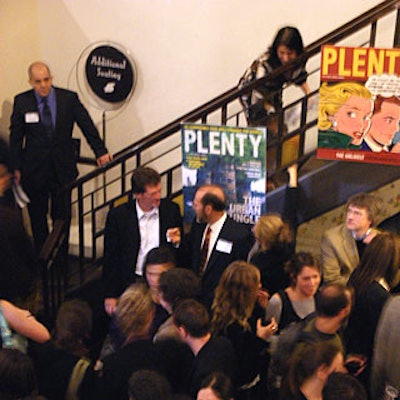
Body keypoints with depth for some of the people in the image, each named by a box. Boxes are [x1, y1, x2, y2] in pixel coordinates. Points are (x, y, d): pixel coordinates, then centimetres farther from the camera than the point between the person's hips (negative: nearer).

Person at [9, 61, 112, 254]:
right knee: (37, 217, 11)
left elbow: (87, 126, 3)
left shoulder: (69, 98, -4)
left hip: (62, 169, 0)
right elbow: (15, 137, 2)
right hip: (34, 170, 0)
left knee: (62, 216, 4)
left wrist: (100, 152, -1)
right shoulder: (22, 101, -3)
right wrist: (16, 168, 1)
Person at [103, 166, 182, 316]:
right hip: (132, 284, -1)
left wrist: (177, 242, -10)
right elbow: (110, 258, 2)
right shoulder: (117, 215, -4)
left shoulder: (171, 209, 2)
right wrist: (110, 296, 1)